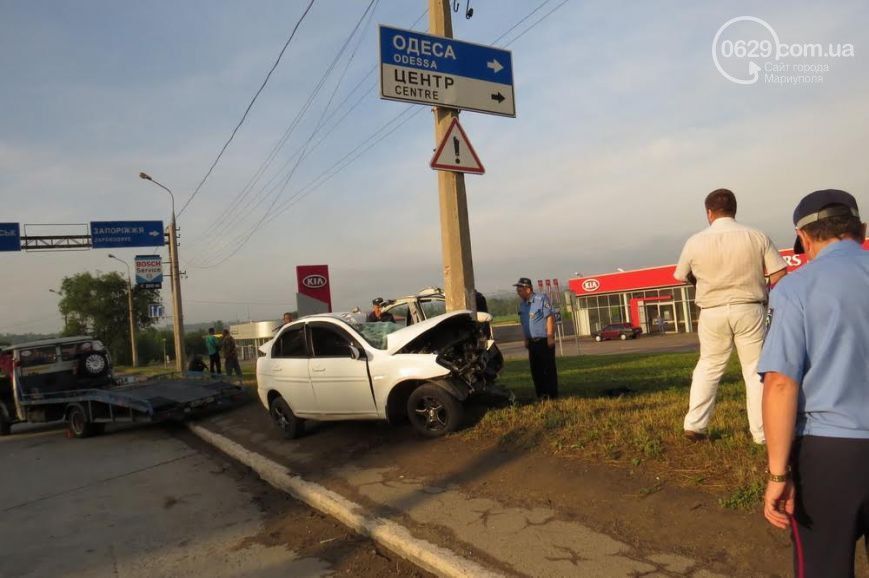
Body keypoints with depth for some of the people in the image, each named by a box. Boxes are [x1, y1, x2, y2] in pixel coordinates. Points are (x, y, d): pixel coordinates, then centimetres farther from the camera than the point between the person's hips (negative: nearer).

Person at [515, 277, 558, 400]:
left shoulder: (541, 299, -10)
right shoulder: (522, 303, 11)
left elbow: (550, 317, -13)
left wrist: (550, 337, -16)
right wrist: (526, 340, 14)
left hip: (544, 340, -7)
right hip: (532, 342, 7)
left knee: (549, 368, -2)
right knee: (535, 369, 9)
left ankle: (552, 394, 5)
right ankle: (540, 394, 18)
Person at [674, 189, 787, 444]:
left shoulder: (695, 242, -5)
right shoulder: (757, 237, -5)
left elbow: (683, 276, 8)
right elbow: (779, 276, -6)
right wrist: (761, 290, 13)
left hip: (713, 313, 1)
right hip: (749, 310, 0)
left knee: (708, 367, 16)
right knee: (756, 371, 9)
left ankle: (694, 425, 15)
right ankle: (762, 432, 14)